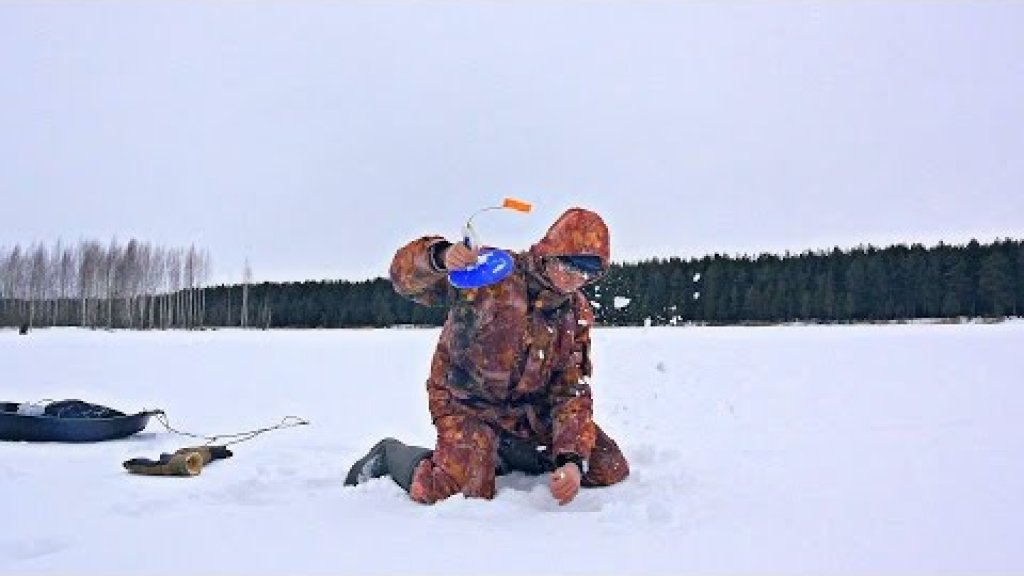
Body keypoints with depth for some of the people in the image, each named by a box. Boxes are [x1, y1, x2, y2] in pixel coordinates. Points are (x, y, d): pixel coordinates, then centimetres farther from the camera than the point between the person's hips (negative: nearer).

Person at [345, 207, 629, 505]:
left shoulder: (578, 314, -3)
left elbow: (572, 392, -5)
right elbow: (406, 275, -25)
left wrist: (573, 460, -19)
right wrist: (440, 257, -49)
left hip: (532, 411, 6)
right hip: (467, 404, -5)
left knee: (611, 470, 1)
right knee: (467, 490, -28)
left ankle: (506, 454, 21)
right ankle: (391, 455, 4)